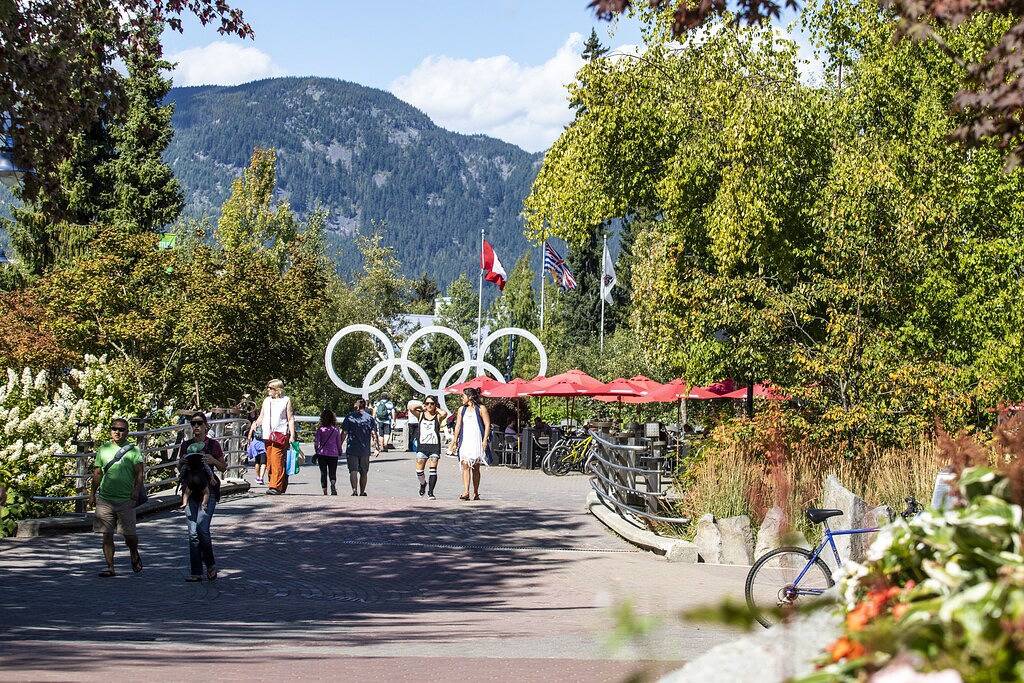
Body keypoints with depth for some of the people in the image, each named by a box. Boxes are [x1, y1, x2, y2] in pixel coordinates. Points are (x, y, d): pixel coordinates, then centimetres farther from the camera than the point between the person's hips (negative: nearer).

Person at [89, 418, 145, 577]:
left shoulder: (133, 450, 3)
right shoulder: (103, 449, 10)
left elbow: (139, 473, -3)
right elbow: (97, 473, 17)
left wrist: (136, 489, -19)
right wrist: (92, 493, 16)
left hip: (126, 499, -2)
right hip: (105, 498, 2)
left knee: (129, 534, 0)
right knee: (107, 535, 0)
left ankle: (134, 555, 30)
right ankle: (110, 567, 5)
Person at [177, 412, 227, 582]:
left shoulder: (213, 445, 0)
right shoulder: (186, 445, 9)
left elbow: (224, 468, 8)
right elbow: (179, 469, 17)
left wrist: (214, 461, -12)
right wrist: (182, 461, -5)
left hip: (208, 490, -4)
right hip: (190, 490, 4)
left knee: (202, 528, -16)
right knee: (193, 533, 1)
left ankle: (210, 564, 7)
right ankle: (195, 572, 5)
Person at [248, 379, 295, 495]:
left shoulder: (286, 401, 5)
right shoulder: (266, 400, 19)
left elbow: (290, 419, 3)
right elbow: (261, 417, 23)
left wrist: (292, 435, -4)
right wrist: (253, 426, 10)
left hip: (280, 433, -6)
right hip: (268, 434, 6)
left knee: (277, 460, -15)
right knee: (269, 461, 2)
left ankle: (276, 486, -19)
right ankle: (271, 483, 9)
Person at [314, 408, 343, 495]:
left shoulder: (320, 429, -5)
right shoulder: (336, 429, -1)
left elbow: (316, 442, -4)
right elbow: (339, 442, 4)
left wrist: (316, 452, 7)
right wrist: (340, 451, 17)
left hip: (322, 453, -1)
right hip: (333, 453, 1)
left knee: (323, 473, 8)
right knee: (332, 473, 5)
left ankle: (325, 491, 4)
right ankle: (333, 485, -23)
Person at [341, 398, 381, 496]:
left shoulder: (349, 417, 0)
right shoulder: (370, 418, 3)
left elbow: (344, 433, -1)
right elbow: (374, 433, -3)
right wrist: (378, 445, 1)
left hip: (351, 449, -2)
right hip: (365, 450, 2)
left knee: (353, 470, -5)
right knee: (364, 472, 13)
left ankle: (354, 490, -22)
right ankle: (362, 492, 18)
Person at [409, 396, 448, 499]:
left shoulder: (438, 417, 4)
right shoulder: (420, 415, 9)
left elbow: (444, 414, -19)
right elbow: (411, 409, -8)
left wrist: (436, 409, 0)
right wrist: (421, 407, 6)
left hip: (435, 446, -2)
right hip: (422, 445, 2)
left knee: (433, 469, -6)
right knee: (419, 470, -2)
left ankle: (430, 492, 2)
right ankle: (423, 483, 29)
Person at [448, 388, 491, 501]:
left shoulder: (481, 409, 3)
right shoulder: (461, 410, 16)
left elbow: (487, 425, -1)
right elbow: (458, 426, 11)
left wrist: (485, 440, -10)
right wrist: (455, 441, 2)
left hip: (476, 440, -3)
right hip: (464, 440, 3)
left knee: (475, 467, 2)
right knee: (465, 465, -10)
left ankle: (476, 493, 10)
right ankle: (466, 492, -19)